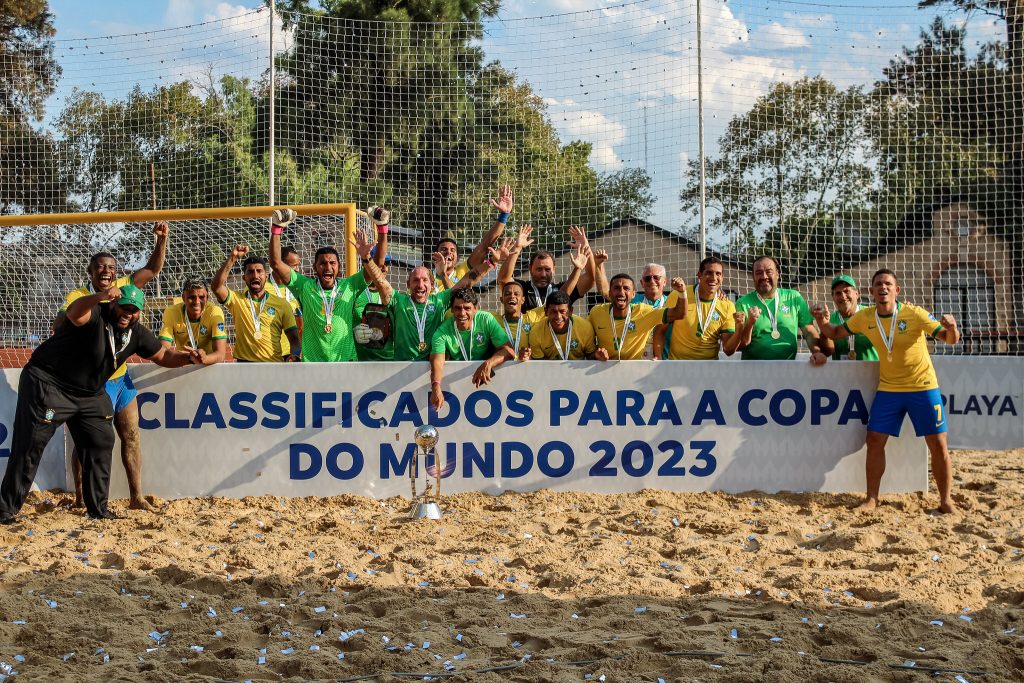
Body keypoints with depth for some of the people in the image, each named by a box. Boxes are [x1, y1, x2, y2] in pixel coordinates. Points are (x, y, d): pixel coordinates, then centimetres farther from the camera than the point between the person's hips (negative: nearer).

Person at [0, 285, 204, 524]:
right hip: (47, 385, -7)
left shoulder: (136, 333, 1)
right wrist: (100, 296, -66)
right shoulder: (93, 314, -21)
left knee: (101, 444, 6)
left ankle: (98, 509, 19)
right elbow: (75, 311, -45)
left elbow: (164, 356, 10)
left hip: (90, 394, 8)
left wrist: (189, 358, -11)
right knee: (30, 446, -9)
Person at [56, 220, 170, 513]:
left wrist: (162, 239, -8)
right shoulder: (78, 296, -14)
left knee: (132, 435, 8)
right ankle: (80, 499, 10)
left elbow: (153, 268, 7)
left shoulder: (122, 288, 2)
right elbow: (59, 324, -29)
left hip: (121, 376, 7)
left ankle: (136, 497, 14)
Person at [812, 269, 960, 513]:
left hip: (923, 386, -3)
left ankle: (946, 500, 11)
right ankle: (871, 499, 9)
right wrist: (822, 321, -11)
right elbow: (836, 333, 10)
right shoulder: (864, 317, -4)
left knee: (938, 444, -3)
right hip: (887, 389, 3)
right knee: (874, 441, -2)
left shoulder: (915, 314, -15)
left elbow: (949, 339, -15)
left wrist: (951, 328, -38)